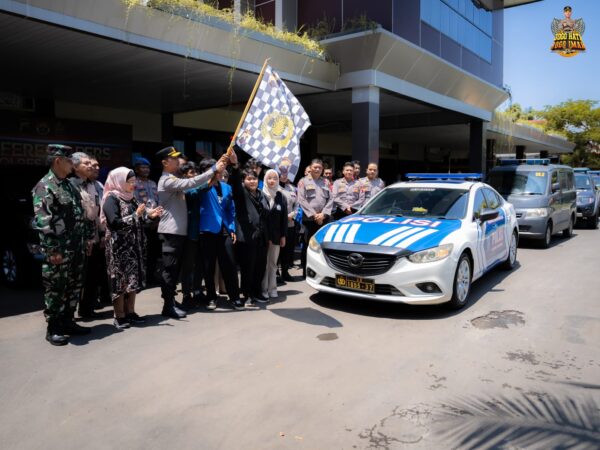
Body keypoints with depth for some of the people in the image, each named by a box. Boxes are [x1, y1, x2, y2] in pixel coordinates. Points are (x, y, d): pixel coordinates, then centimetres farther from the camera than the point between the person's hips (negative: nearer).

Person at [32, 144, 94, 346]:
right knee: (55, 289, 2)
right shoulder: (44, 187, -11)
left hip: (76, 248, 8)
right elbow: (42, 221, -18)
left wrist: (87, 238, 15)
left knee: (74, 287, 14)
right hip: (59, 250, -8)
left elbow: (81, 214, 19)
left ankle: (67, 322, 26)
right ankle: (53, 329, 13)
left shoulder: (69, 185, 15)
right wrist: (53, 250, -21)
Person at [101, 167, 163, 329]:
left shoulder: (130, 198, 13)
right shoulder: (112, 199, -9)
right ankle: (119, 316, 6)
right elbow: (114, 223, -20)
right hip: (119, 247, -7)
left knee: (133, 278, 9)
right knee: (120, 279, -2)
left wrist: (149, 215, 1)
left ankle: (130, 312, 17)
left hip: (134, 246, 7)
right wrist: (136, 215, -20)